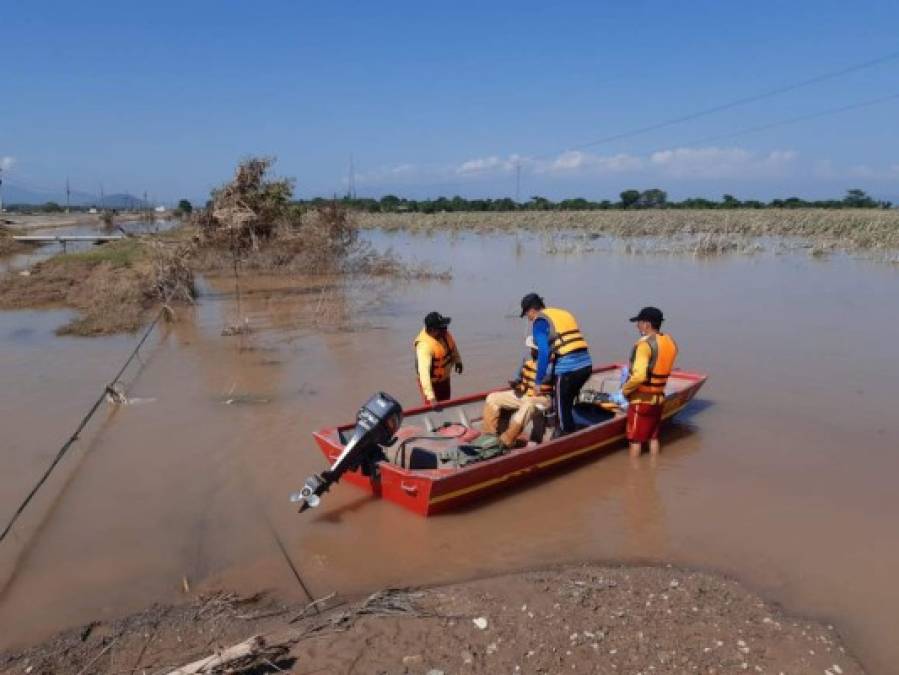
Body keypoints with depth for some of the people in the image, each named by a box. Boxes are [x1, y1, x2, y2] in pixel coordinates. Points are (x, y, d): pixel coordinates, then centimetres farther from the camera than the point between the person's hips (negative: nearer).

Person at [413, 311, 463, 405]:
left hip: (444, 378, 7)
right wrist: (431, 397, -51)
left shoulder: (443, 332, -16)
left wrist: (458, 360, 18)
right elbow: (424, 372, -45)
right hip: (432, 382, -7)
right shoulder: (424, 345, -38)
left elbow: (452, 345, 8)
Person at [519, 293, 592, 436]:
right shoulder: (565, 314, 21)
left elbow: (543, 352, -11)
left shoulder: (540, 322, 0)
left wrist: (539, 381, -3)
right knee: (567, 403, 23)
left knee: (562, 408, 9)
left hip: (567, 369, -7)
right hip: (586, 365, 7)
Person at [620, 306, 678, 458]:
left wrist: (625, 389, -15)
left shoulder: (645, 344, -21)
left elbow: (639, 375, -30)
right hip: (659, 398, 7)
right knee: (653, 437, 19)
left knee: (635, 440, 7)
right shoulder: (670, 342, 2)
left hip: (641, 399, -7)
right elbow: (665, 369, 10)